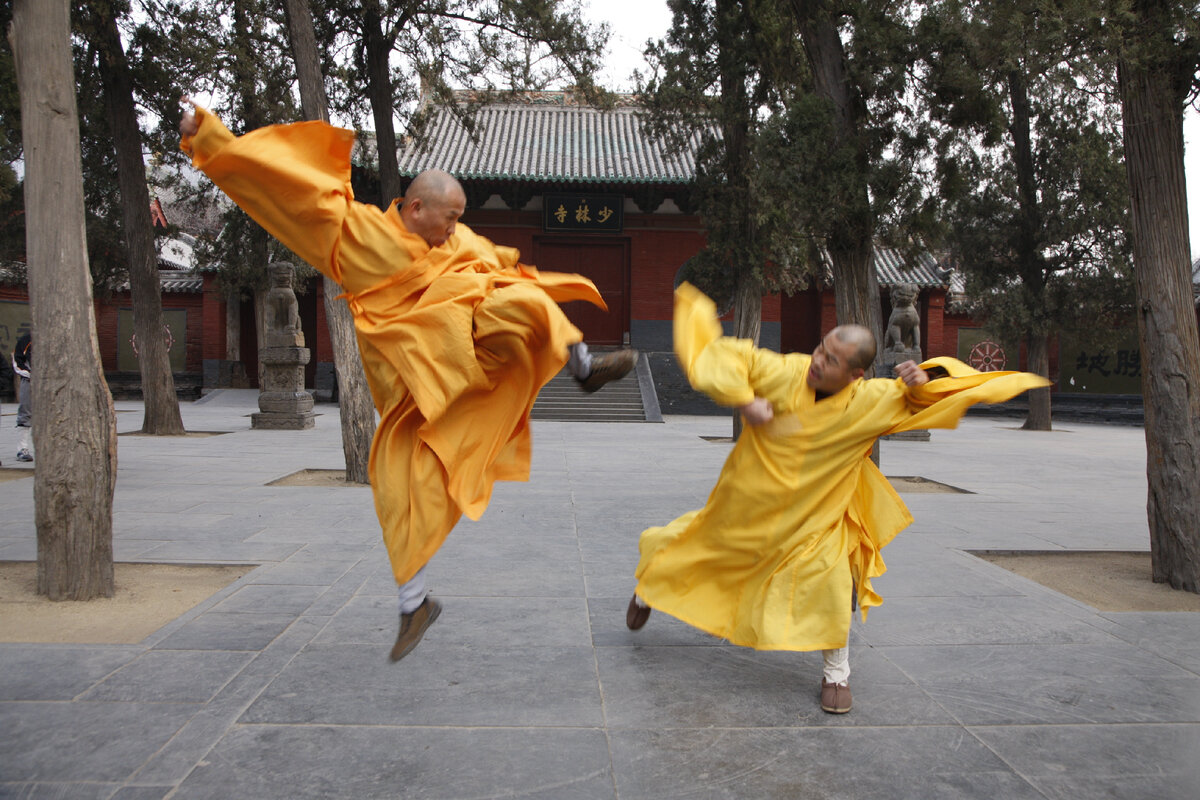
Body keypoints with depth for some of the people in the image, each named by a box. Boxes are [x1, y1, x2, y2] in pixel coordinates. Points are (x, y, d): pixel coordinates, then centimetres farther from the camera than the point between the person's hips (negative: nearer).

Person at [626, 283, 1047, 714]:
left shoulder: (873, 402, -19)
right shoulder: (782, 372, -24)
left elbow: (941, 393, -7)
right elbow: (726, 354, -19)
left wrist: (923, 380, -29)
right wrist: (744, 400, -30)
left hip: (814, 514, 0)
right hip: (745, 500, 1)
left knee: (830, 576, -18)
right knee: (698, 547, 17)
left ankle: (837, 669, 10)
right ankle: (650, 587, 53)